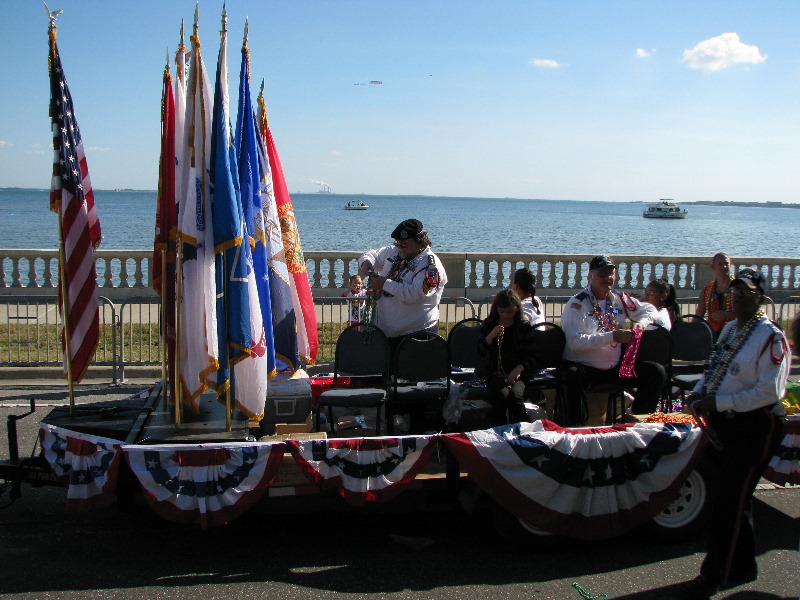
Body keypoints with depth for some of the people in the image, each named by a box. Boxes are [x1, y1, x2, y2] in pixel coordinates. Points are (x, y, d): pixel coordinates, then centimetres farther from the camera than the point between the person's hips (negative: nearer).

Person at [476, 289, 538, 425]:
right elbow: (480, 352, 2)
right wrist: (490, 336, -16)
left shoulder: (524, 326, 7)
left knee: (515, 394, -32)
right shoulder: (489, 324, 8)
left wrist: (520, 368, -15)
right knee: (502, 394, -31)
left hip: (517, 372, 0)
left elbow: (531, 356, 4)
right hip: (495, 372, 0)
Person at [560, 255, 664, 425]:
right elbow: (575, 342, -23)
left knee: (656, 372, -6)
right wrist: (613, 337, -29)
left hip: (615, 367, 6)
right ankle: (577, 425, -17)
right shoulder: (577, 304, -11)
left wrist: (641, 323, -4)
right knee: (573, 376, -39)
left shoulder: (620, 299, 8)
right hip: (583, 367, -6)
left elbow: (650, 310, 20)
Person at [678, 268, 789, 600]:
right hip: (724, 423, 9)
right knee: (722, 495, 17)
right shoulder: (729, 329, 10)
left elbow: (768, 392, -21)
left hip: (754, 427, -9)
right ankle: (743, 567, 35)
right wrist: (700, 391, 2)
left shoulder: (770, 337, -15)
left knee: (728, 501, -3)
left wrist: (718, 402, -21)